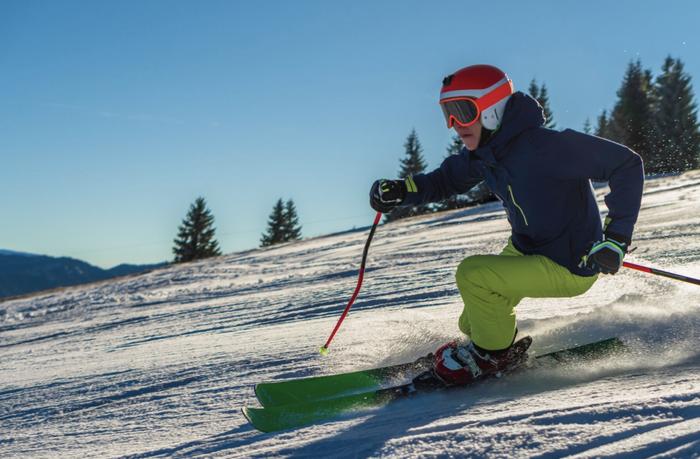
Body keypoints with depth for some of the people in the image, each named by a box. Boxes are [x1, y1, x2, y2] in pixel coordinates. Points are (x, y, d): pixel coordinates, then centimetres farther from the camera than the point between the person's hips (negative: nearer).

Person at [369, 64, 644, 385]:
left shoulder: (543, 146, -31)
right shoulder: (482, 153, -6)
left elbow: (627, 164, -26)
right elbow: (447, 179, 13)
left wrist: (616, 237, -29)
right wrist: (400, 191, -7)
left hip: (569, 268, -8)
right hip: (525, 250, 8)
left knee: (472, 274, -21)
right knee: (473, 322, 15)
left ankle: (492, 355, 3)